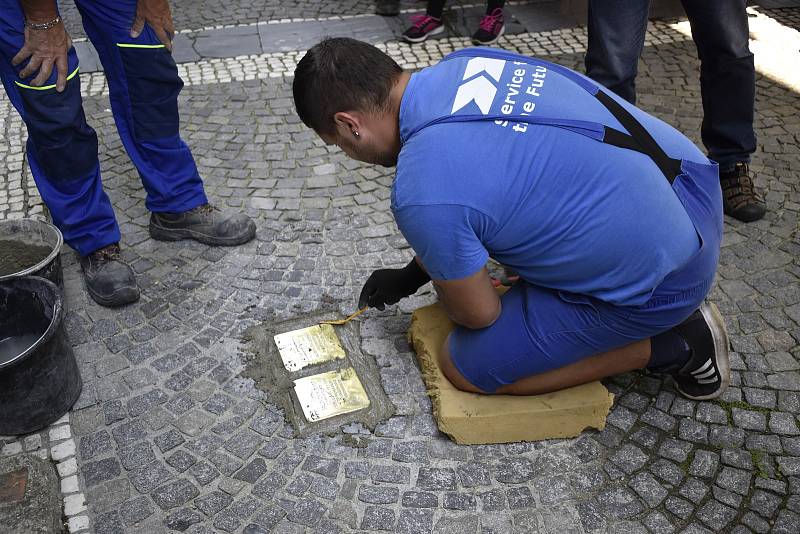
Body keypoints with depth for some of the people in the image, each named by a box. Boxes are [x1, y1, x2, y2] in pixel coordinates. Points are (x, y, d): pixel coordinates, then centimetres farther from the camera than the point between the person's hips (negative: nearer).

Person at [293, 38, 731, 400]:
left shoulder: (422, 194, -25)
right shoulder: (465, 61, 0)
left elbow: (479, 315, -8)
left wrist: (446, 289, 16)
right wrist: (413, 274, 21)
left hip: (661, 279, -8)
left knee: (466, 368, 3)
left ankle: (672, 344, 6)